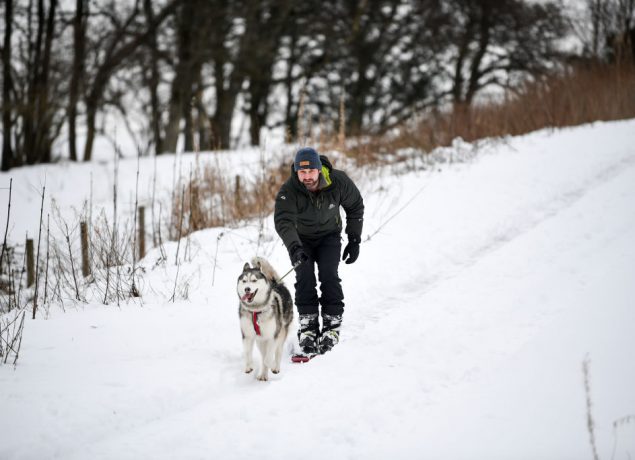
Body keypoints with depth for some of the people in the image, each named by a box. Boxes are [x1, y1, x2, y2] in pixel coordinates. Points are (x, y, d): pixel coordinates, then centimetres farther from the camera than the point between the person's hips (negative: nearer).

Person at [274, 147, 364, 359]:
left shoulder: (338, 181, -25)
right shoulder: (288, 191, -31)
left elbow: (355, 206, -6)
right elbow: (283, 221, -45)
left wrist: (354, 240, -8)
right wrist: (294, 247, -62)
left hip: (329, 235, 0)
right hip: (301, 238, 0)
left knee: (329, 274, -17)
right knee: (304, 278, -16)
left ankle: (332, 326, -9)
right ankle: (308, 329, -9)